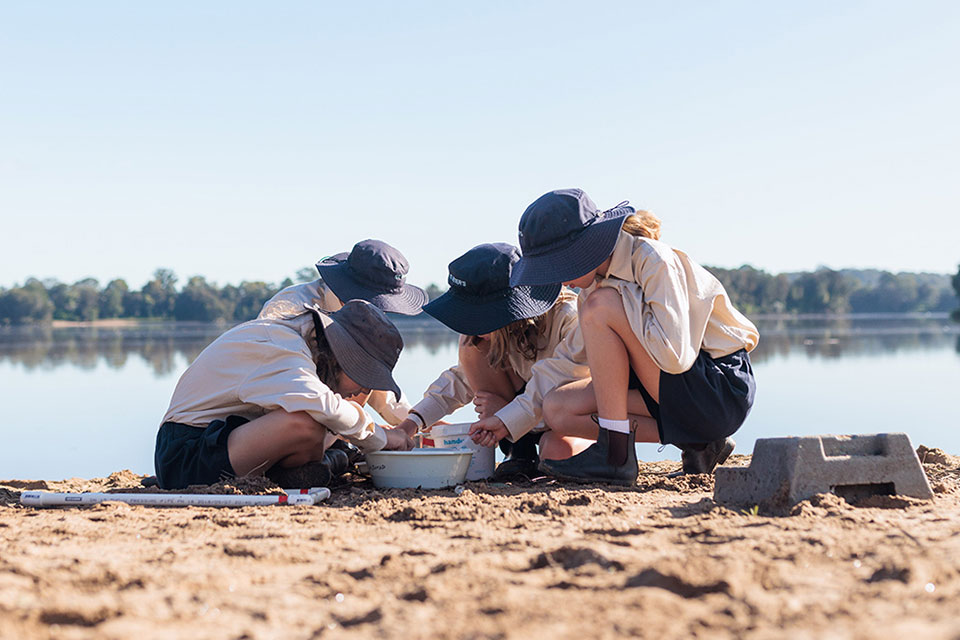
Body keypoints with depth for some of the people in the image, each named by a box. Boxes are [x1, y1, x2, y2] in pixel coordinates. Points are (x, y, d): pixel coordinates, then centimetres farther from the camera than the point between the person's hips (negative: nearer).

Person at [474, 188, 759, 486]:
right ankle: (692, 441, -4)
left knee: (601, 306, -21)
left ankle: (615, 453, -17)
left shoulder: (654, 261, -19)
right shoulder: (601, 279, 6)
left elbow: (674, 356, -30)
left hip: (724, 387, -9)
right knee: (557, 409, -5)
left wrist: (624, 295, -19)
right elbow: (574, 355, 13)